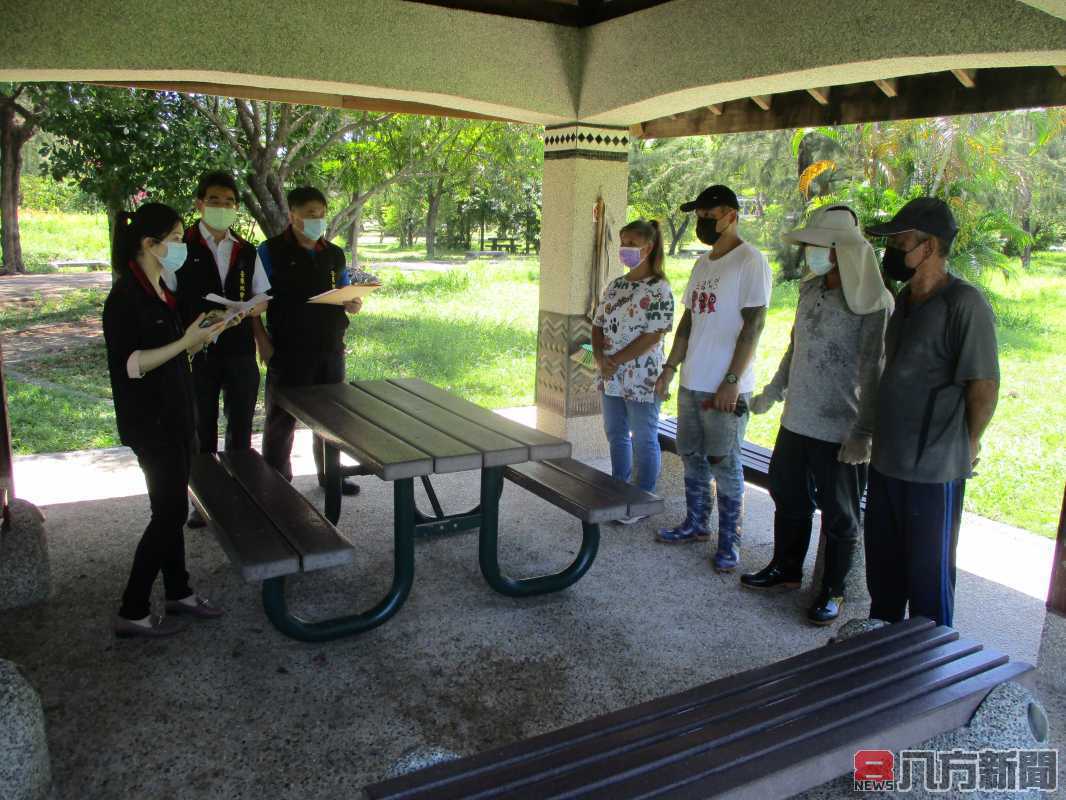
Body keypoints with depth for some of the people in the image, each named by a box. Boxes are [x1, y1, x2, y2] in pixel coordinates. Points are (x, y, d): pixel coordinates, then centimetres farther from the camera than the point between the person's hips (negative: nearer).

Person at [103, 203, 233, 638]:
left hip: (174, 414, 9)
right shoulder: (125, 296, -17)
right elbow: (129, 364, -21)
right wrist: (184, 342, -25)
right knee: (170, 510, -4)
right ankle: (132, 612, 8)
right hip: (149, 420, -9)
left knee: (172, 506, 15)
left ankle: (178, 591, 28)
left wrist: (203, 335, 2)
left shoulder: (160, 290, 10)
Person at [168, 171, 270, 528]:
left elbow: (259, 299, 13)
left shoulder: (246, 252, 9)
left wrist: (253, 307, -8)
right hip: (196, 353, -3)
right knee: (202, 430, 9)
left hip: (240, 353, 3)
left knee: (240, 428, 10)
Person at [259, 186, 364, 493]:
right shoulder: (271, 252, -4)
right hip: (288, 350, -4)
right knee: (282, 418, 6)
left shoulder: (334, 255, 10)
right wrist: (263, 341, -15)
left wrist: (353, 305, -4)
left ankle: (329, 473, 31)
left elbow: (345, 295, 19)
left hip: (331, 348, 5)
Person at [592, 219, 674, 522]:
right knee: (616, 435, 16)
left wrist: (616, 360, -16)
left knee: (644, 441, 4)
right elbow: (598, 325, 11)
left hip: (642, 379, -7)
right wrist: (600, 358, -7)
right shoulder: (615, 286, 10)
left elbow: (654, 335, -18)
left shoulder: (658, 289, -12)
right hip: (611, 379, 7)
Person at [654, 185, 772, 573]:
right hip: (692, 382, 8)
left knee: (725, 465, 0)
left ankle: (729, 541, 12)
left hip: (725, 388, -8)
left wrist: (733, 380, -20)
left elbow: (753, 326, -15)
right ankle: (696, 524, 31)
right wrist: (670, 367, 14)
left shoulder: (750, 261, -10)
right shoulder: (702, 264, 15)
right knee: (692, 457, 16)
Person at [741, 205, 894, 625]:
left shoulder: (873, 301, -15)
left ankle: (833, 591, 24)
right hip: (796, 421, 7)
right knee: (787, 496, 19)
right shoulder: (810, 289, 7)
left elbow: (874, 373, -18)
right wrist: (772, 393, 23)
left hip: (839, 431, -7)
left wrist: (863, 433, -20)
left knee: (839, 515, 8)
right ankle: (785, 568, 38)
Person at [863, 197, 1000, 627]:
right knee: (882, 564, 21)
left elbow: (984, 385, -18)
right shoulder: (905, 298, 9)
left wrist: (966, 446, -5)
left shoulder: (965, 304, -18)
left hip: (934, 470, -9)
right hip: (886, 461, 9)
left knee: (928, 574, 5)